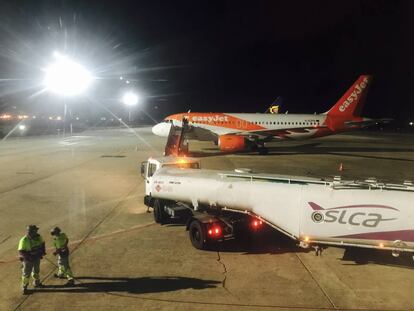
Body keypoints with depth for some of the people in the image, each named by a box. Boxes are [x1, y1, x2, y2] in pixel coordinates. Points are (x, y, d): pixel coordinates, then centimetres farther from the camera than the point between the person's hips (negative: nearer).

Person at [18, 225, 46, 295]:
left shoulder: (38, 237, -14)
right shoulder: (24, 240, -29)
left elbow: (42, 244, 6)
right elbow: (21, 252, -24)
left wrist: (43, 252, -6)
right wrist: (29, 257, -31)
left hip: (37, 258, 5)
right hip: (28, 260, -5)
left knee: (36, 271, 24)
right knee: (26, 274, 9)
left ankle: (36, 283, 47)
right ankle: (24, 288, 29)